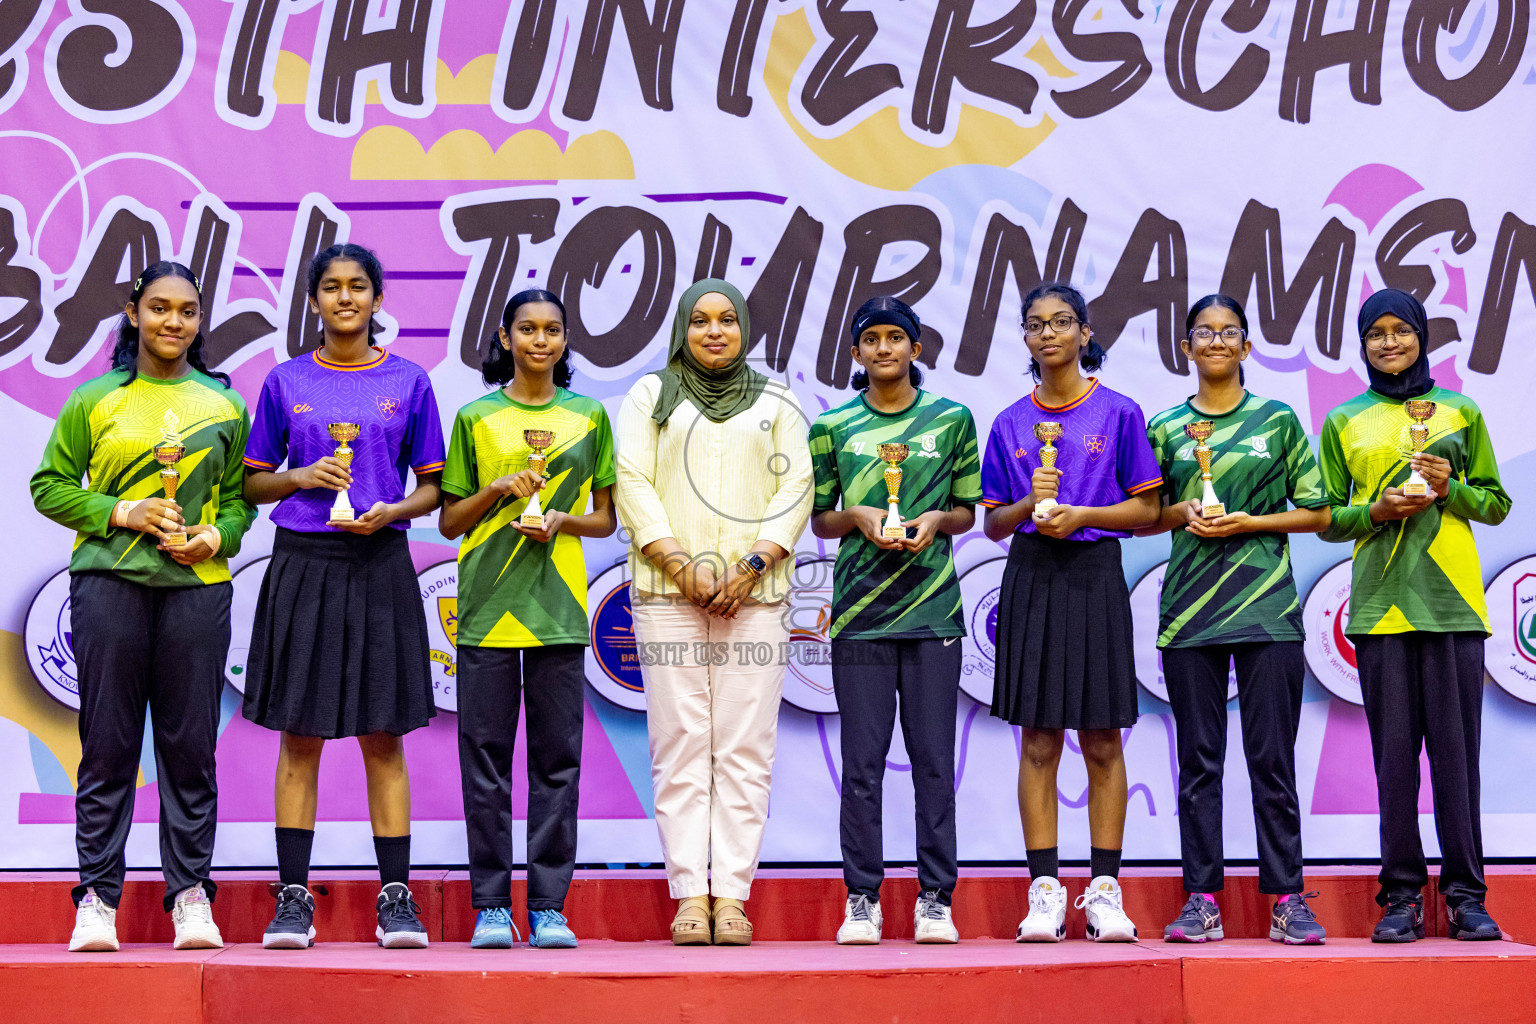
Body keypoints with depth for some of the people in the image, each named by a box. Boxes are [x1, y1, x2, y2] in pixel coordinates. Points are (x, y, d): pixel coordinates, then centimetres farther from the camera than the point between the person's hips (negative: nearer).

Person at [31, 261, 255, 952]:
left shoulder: (225, 405, 12)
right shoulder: (95, 400, 7)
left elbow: (240, 498, 14)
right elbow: (50, 485, 7)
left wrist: (216, 537, -6)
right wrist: (121, 513, -7)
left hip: (196, 585, 1)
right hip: (108, 579, -1)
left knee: (191, 743, 1)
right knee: (107, 742, 1)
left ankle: (191, 894, 9)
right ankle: (97, 896, 8)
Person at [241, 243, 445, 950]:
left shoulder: (408, 381, 7)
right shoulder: (286, 382, 8)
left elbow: (434, 486, 8)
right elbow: (253, 483, 11)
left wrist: (391, 511, -10)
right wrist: (303, 476, -8)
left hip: (379, 566, 0)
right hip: (302, 564, 1)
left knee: (382, 735, 1)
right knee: (300, 735, 1)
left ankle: (396, 897, 4)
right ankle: (294, 898, 6)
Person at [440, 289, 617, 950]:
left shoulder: (588, 417, 11)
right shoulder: (475, 418, 8)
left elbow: (606, 518, 13)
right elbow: (449, 522, 10)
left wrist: (562, 521, -6)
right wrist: (498, 487, -6)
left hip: (558, 608, 1)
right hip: (486, 605, 0)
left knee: (557, 757, 0)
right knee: (484, 754, 0)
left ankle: (549, 906, 6)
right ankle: (490, 906, 7)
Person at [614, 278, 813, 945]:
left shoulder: (776, 402, 17)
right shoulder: (650, 396, 14)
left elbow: (797, 488, 7)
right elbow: (632, 484, 4)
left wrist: (752, 566, -7)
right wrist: (682, 565, -9)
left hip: (754, 594, 1)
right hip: (667, 591, 0)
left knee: (744, 748, -4)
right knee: (680, 745, -4)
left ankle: (732, 894, -2)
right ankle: (689, 894, -2)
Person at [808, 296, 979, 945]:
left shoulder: (952, 419, 9)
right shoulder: (832, 427, 8)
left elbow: (968, 512, 13)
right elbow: (820, 519, 13)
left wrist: (935, 519, -7)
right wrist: (857, 516, -7)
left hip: (932, 607, 0)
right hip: (859, 611, 0)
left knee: (933, 757, 0)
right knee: (862, 760, 1)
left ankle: (935, 899, 7)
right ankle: (861, 899, 8)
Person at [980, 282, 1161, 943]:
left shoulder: (1118, 413, 4)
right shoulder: (1010, 423, 11)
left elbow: (1146, 510, 3)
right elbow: (993, 522, 12)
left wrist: (1081, 514, -11)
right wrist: (1031, 502, -8)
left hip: (1095, 575, -2)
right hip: (1030, 579, 2)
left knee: (1102, 740, 0)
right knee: (1038, 738, 0)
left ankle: (1105, 891, 5)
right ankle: (1044, 891, 4)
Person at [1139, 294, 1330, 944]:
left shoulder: (1279, 421, 7)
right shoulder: (1165, 428, 10)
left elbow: (1316, 513, 6)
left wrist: (1250, 522, -7)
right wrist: (1182, 513, -5)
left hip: (1266, 609, -1)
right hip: (1188, 613, 1)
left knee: (1272, 758, -1)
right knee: (1199, 760, 3)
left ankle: (1287, 898, 5)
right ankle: (1201, 900, 7)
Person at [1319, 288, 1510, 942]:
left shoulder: (1461, 413, 12)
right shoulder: (1342, 423, 12)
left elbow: (1497, 504, 13)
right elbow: (1328, 518, 12)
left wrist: (1450, 488, -6)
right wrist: (1376, 511, -6)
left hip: (1451, 599, 0)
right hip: (1380, 604, 0)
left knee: (1455, 746, -2)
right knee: (1394, 751, 0)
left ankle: (1466, 894, 4)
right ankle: (1402, 895, 6)